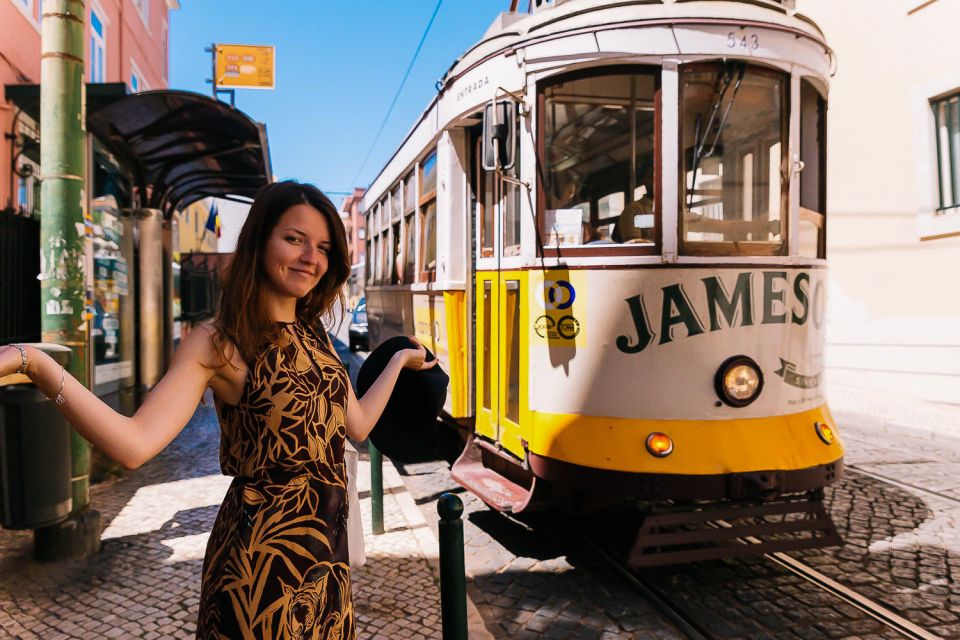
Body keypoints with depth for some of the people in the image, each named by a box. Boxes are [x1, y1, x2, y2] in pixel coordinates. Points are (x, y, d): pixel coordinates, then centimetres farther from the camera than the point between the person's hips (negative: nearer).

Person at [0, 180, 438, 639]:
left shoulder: (315, 338, 6)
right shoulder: (219, 345, -14)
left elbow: (358, 425, 12)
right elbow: (135, 444, -27)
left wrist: (400, 360, 21)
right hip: (261, 552, -6)